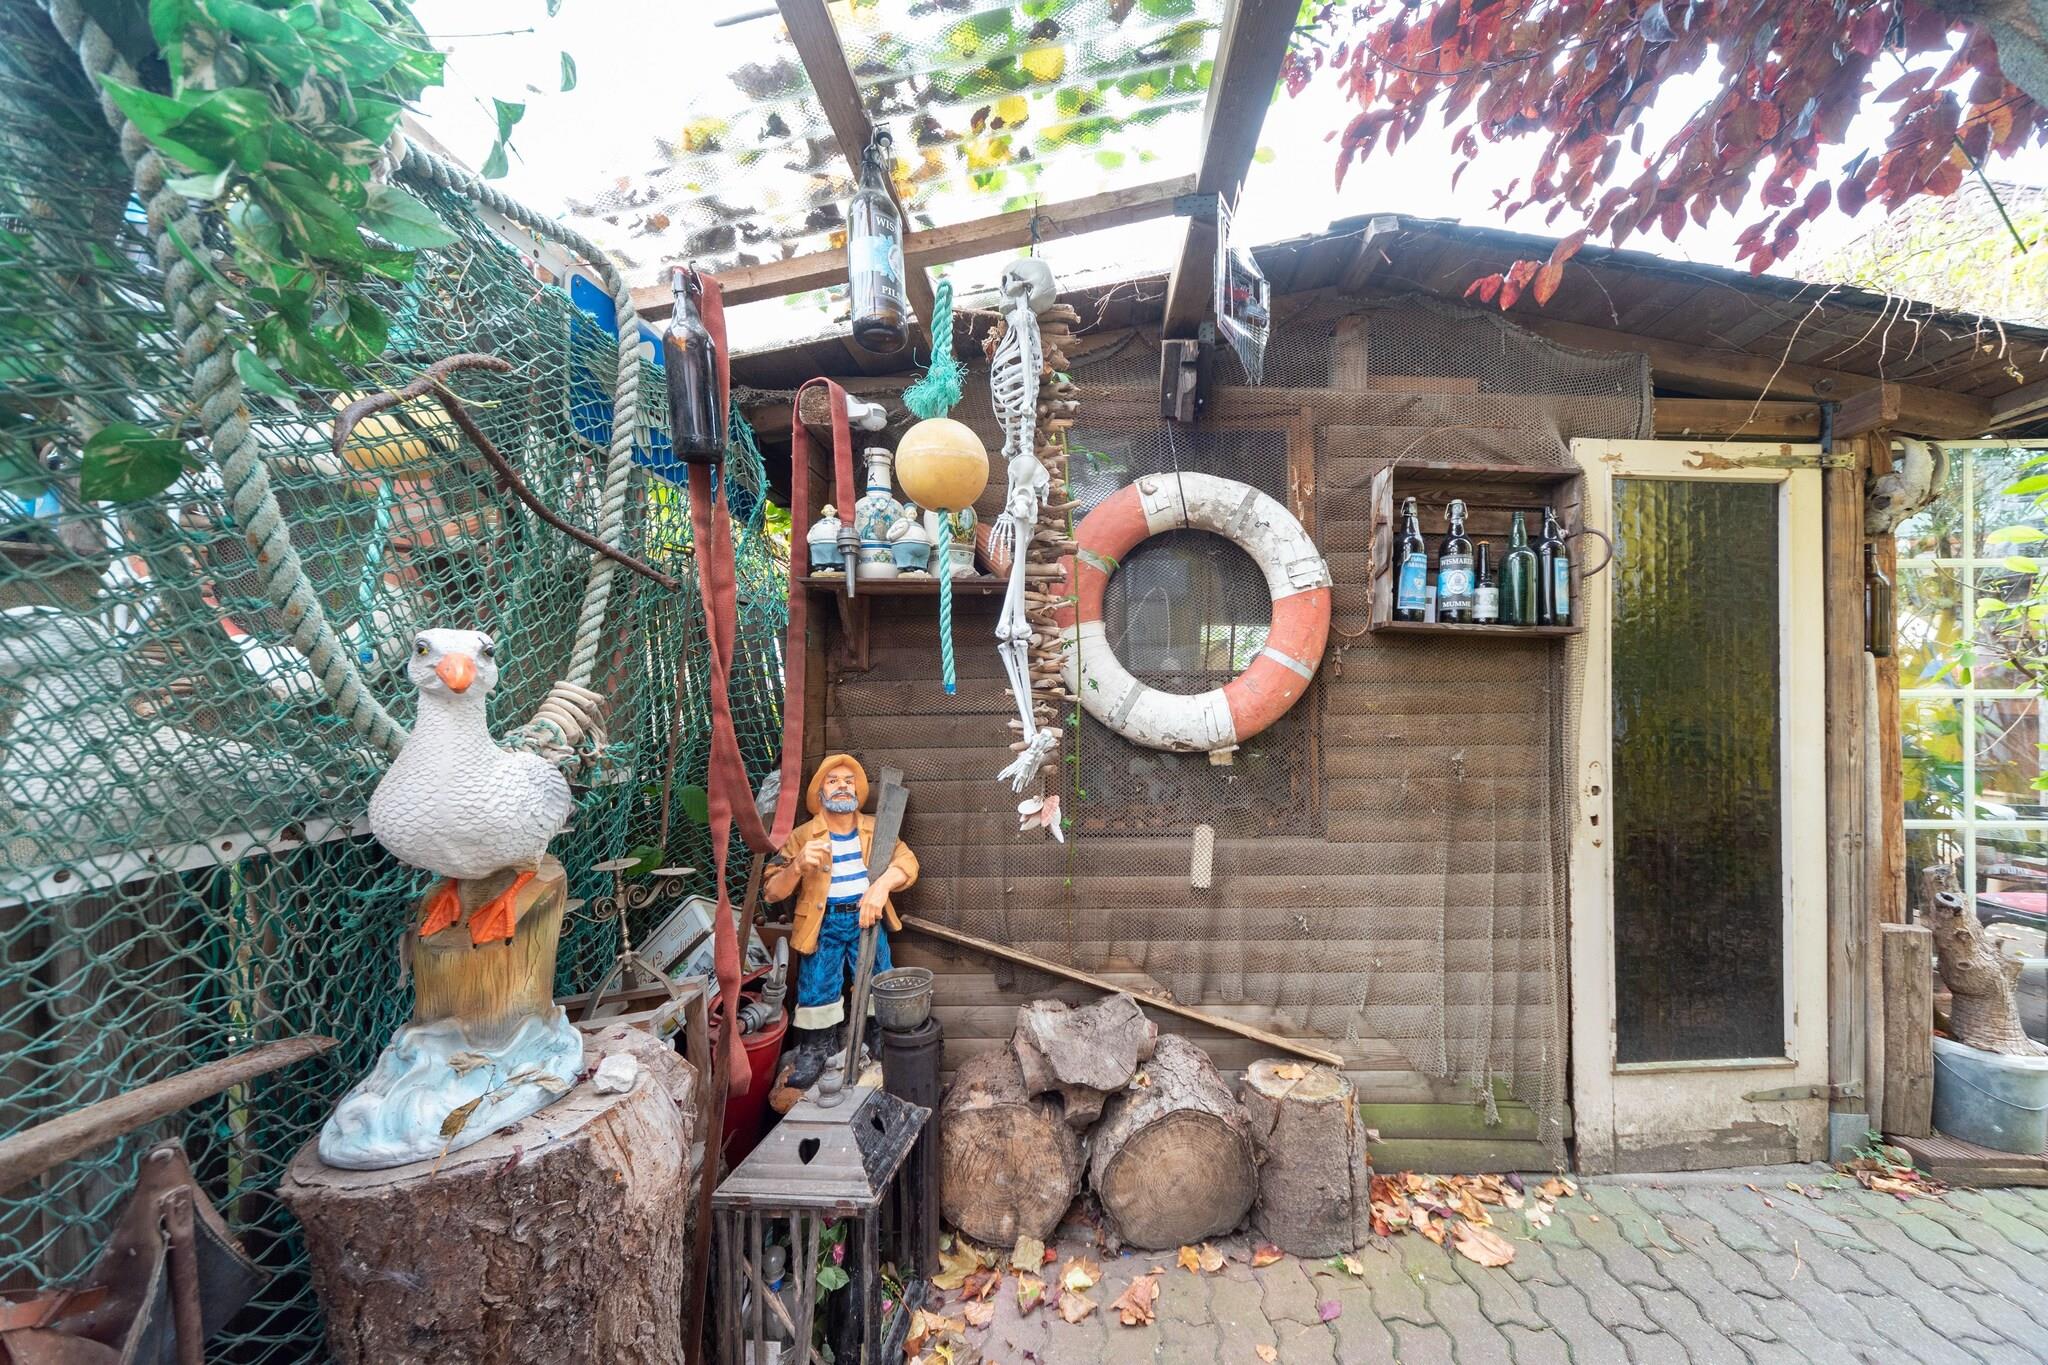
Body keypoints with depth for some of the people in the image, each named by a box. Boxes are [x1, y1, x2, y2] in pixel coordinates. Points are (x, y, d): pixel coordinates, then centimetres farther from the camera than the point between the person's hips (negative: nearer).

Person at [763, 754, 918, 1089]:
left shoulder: (875, 829, 7)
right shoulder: (802, 836, -1)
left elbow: (907, 862, -5)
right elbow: (772, 892, -4)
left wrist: (882, 885, -25)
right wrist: (798, 865, -24)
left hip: (866, 918, 2)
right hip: (824, 923, -1)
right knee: (817, 987, -2)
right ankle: (815, 1051, 21)